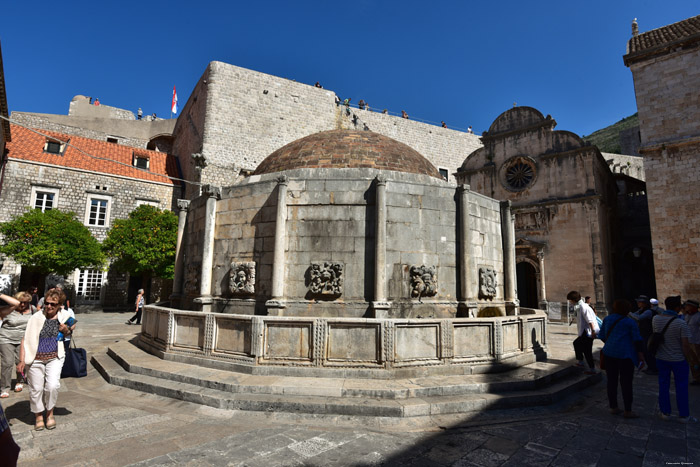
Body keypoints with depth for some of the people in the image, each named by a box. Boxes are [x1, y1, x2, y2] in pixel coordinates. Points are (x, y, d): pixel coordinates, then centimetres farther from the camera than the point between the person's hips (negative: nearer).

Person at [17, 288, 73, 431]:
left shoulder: (64, 316, 0)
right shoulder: (36, 317, -5)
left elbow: (69, 337, 16)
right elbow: (25, 339, -2)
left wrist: (66, 331, -8)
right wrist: (22, 360, -8)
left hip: (55, 357, 0)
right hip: (35, 359, 0)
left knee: (52, 386, -10)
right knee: (36, 388, 7)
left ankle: (50, 412, 16)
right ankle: (38, 415, 31)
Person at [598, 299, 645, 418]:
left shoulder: (607, 319, 8)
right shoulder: (630, 322, -3)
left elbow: (602, 336, 12)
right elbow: (637, 339, -8)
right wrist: (641, 355, -6)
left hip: (609, 353, 4)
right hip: (625, 355, -4)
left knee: (612, 380, 10)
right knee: (626, 382, 2)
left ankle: (613, 407, 18)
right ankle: (627, 411, 7)